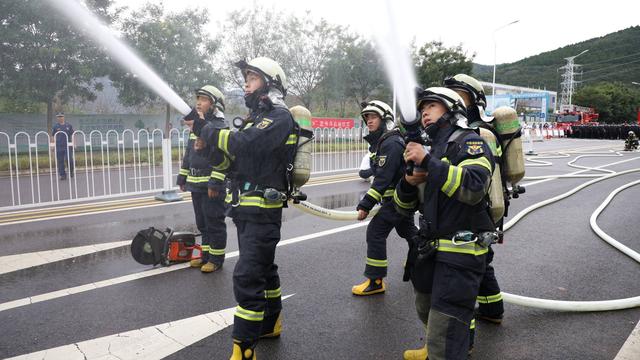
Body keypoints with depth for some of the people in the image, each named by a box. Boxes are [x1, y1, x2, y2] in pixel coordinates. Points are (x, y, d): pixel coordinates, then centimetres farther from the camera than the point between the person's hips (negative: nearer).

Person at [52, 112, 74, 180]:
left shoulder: (68, 125, 6)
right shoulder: (55, 127, 7)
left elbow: (72, 135, 9)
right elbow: (53, 136, 10)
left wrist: (72, 143, 0)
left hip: (68, 146, -1)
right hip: (59, 147, 1)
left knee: (69, 159, -10)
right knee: (60, 161, 3)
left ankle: (71, 171, 16)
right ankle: (62, 175, 11)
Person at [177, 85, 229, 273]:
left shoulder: (220, 126, -12)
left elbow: (222, 158, -19)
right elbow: (188, 154, 21)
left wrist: (215, 183, -23)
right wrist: (182, 177, 19)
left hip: (212, 186, -9)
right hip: (196, 184, 9)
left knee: (214, 223, 0)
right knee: (202, 222, 16)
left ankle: (216, 258, 12)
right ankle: (206, 254, 28)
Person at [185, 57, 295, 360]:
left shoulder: (280, 117, -12)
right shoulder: (258, 117, 18)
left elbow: (243, 144, -26)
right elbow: (235, 153, 14)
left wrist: (204, 129, -17)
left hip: (263, 212, -10)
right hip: (247, 209, 10)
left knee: (247, 277, -12)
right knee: (263, 268, 20)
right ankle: (270, 324, 37)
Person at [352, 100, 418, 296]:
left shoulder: (391, 143, -21)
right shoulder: (380, 142, 11)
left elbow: (383, 178, -27)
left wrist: (365, 205, -28)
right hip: (403, 197, 11)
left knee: (375, 231, -12)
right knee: (407, 228, 26)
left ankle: (375, 281, -6)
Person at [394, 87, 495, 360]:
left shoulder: (470, 142, -8)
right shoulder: (429, 151, 14)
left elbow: (474, 187, -29)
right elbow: (404, 207, 12)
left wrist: (428, 161, -27)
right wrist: (408, 181, -8)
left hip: (462, 251, -8)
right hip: (430, 249, 8)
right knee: (426, 312, 28)